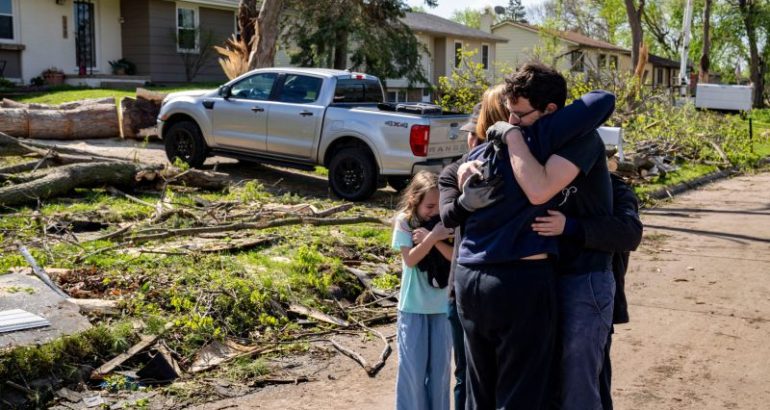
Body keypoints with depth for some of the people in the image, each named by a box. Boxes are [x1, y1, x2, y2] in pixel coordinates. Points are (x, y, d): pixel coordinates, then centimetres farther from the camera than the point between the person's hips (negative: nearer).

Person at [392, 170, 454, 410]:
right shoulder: (404, 221, -7)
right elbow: (410, 260, -15)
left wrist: (434, 239, -23)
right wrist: (433, 236, -24)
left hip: (442, 306, 2)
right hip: (413, 306, -2)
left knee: (440, 366, 10)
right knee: (413, 368, 3)